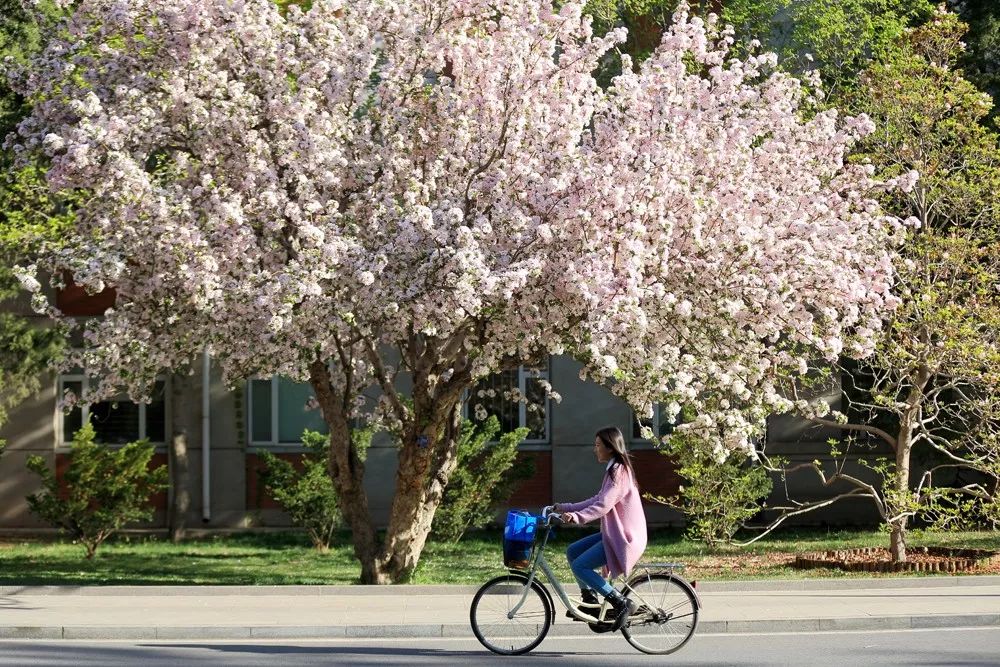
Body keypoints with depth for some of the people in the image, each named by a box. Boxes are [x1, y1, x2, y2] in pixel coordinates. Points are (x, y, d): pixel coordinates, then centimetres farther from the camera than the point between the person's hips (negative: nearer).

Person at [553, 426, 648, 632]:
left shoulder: (619, 472, -17)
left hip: (624, 538, -10)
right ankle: (590, 600, 16)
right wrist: (565, 508, 16)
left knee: (580, 566, -15)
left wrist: (577, 517, -38)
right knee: (572, 552, 11)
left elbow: (603, 505, -28)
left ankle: (621, 603, -12)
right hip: (614, 534, 10)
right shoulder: (613, 470, 15)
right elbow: (598, 500, 18)